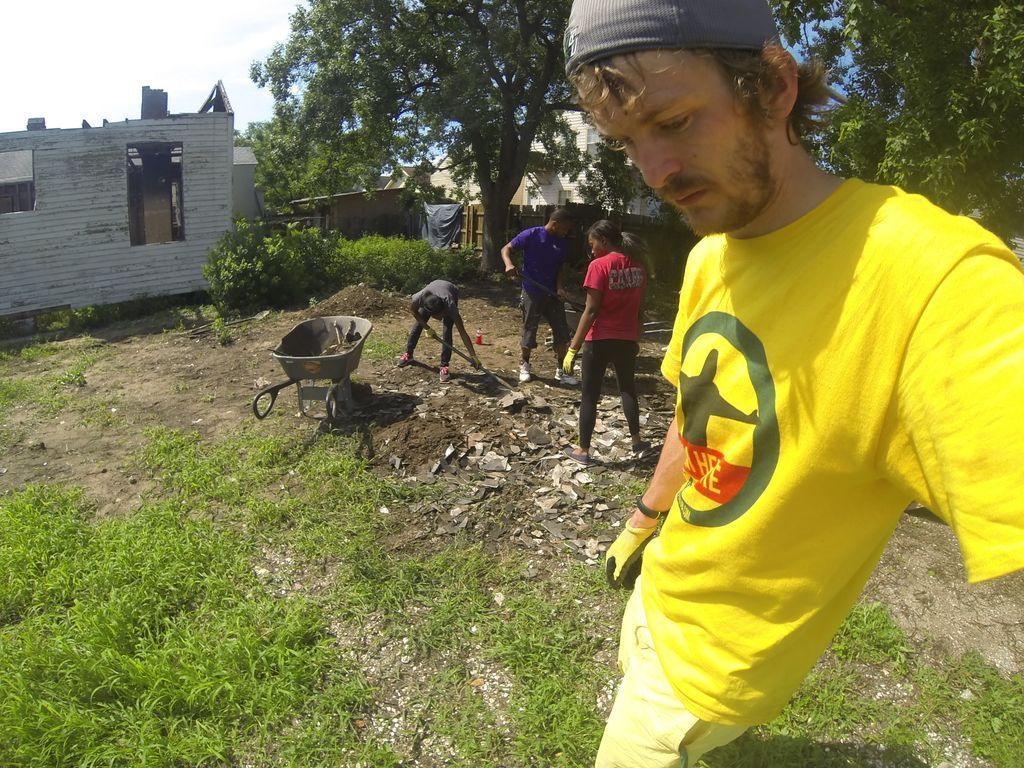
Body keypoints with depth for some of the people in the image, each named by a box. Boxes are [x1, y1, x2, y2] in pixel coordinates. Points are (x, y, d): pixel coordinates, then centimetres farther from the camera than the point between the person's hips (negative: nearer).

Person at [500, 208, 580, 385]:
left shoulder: (561, 242, 3)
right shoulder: (531, 235, -12)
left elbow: (559, 267, 11)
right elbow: (506, 248, -10)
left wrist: (559, 287, -7)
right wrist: (509, 264, -31)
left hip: (552, 293, 5)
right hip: (532, 292, -5)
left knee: (562, 332, 4)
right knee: (529, 329, 6)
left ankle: (561, 371, 16)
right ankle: (525, 366, 27)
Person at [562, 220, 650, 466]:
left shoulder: (599, 266, -15)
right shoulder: (637, 267, 4)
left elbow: (591, 311, -18)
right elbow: (637, 307, 10)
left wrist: (573, 348, -15)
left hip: (600, 340, -5)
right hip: (627, 340, 6)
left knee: (590, 395, 6)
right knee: (628, 388, 22)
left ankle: (582, 450, 13)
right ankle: (636, 440, 30)